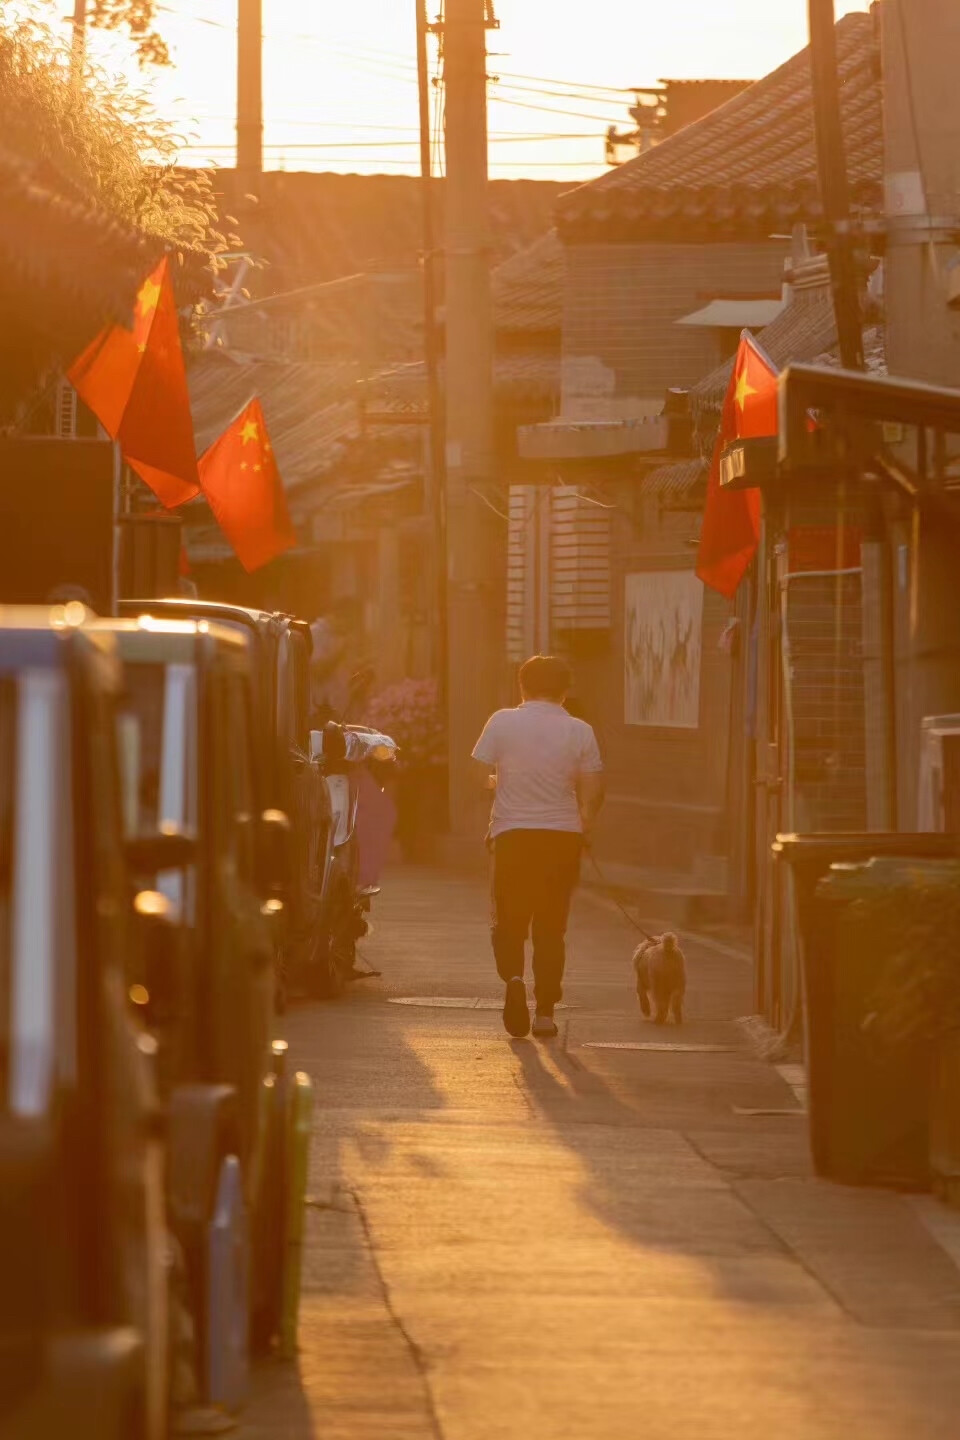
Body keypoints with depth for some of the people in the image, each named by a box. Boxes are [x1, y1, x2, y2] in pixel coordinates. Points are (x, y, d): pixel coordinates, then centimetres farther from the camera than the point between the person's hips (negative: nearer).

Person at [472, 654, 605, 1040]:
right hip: (562, 835, 1)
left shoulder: (502, 723, -2)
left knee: (509, 921, 11)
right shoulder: (580, 732, 0)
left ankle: (513, 977, -18)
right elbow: (593, 793, -1)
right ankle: (545, 1011, 6)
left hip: (512, 834, -1)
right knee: (551, 926, 10)